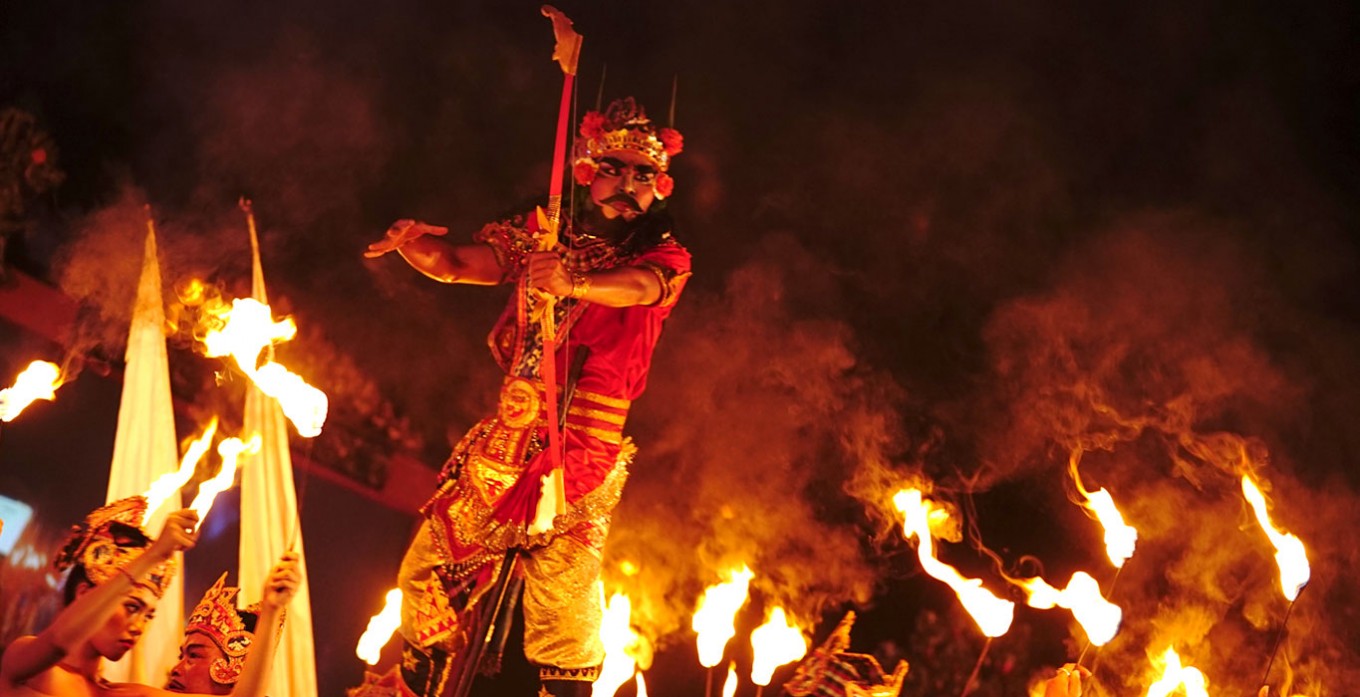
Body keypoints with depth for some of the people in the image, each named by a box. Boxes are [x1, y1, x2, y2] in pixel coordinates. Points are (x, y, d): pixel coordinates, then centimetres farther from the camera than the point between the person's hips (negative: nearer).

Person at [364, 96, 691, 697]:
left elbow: (638, 286, -23)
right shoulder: (539, 237, 9)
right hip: (506, 438, 3)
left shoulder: (663, 256, 0)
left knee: (563, 601, -7)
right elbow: (455, 264, -3)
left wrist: (575, 282, -44)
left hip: (582, 451, -3)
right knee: (429, 569, 7)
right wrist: (416, 243, -26)